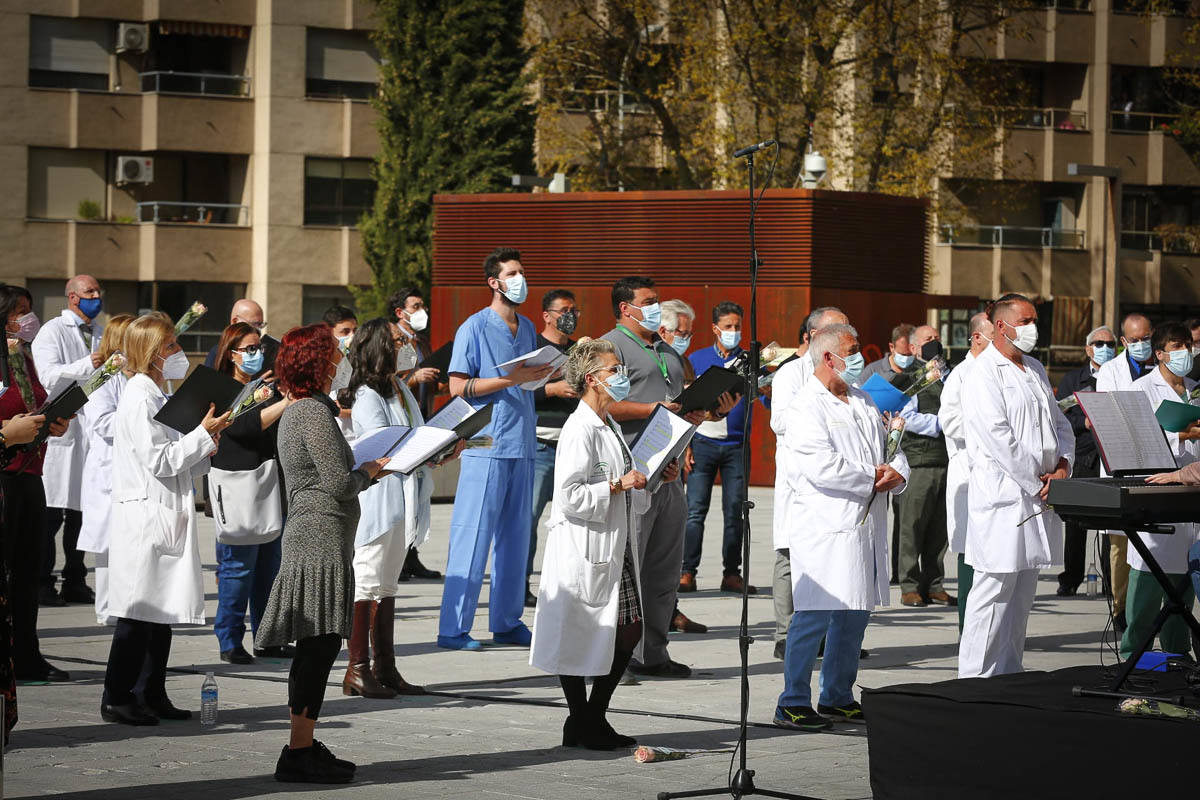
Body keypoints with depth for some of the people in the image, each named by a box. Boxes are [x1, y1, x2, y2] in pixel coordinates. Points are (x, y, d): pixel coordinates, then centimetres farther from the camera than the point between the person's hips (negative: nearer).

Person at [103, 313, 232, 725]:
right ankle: (116, 697, -1)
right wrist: (202, 434, -14)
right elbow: (159, 462, -18)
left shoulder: (158, 397, 18)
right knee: (138, 612, -6)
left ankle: (153, 695, 15)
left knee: (163, 612, 10)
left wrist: (207, 446, 6)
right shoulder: (139, 398, -13)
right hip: (145, 517, -10)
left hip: (167, 518, 10)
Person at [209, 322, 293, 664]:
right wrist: (284, 404, -29)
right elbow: (243, 426, -21)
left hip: (270, 482, 7)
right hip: (237, 485, -6)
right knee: (238, 565, -5)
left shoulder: (267, 388, 14)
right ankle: (230, 642, 2)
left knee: (271, 563, 8)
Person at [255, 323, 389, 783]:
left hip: (304, 535, 10)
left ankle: (303, 746, 17)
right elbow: (340, 484, -17)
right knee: (320, 644, -9)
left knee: (314, 648, 13)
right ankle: (299, 753, -9)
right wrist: (369, 472, 0)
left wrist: (361, 472, 18)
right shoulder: (315, 413, -13)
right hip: (323, 537, -10)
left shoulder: (294, 413, 18)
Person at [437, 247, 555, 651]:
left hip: (522, 446, 7)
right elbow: (458, 387, -11)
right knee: (473, 536, -8)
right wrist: (510, 379, -17)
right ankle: (453, 628, -6)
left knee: (515, 536, 10)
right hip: (485, 447, -7)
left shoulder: (527, 328, 16)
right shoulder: (474, 328, -6)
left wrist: (538, 376, 4)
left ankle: (507, 622, 18)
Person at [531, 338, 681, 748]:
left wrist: (657, 480, 12)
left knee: (629, 630, 8)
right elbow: (569, 496, -21)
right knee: (578, 638, 0)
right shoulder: (580, 429, -14)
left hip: (615, 549, 10)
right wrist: (618, 485, -23)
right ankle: (580, 724, 10)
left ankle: (595, 719, 18)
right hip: (584, 551, -10)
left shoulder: (608, 426, 16)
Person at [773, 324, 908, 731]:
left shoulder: (862, 400, 18)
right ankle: (793, 702, -3)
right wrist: (872, 478, -9)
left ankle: (837, 697, 21)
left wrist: (896, 473, -4)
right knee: (815, 614, -10)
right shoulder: (805, 407, -9)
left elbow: (890, 446, 19)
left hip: (867, 524, 8)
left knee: (854, 613, 11)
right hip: (826, 526, -8)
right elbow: (822, 467, -20)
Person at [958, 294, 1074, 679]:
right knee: (996, 588, -9)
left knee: (1024, 590, 11)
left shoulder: (1035, 371, 18)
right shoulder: (983, 373, -9)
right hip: (1002, 495, -8)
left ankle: (1009, 672, 17)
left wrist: (1062, 466, 1)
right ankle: (976, 678, -6)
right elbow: (998, 437, -17)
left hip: (1039, 496, 8)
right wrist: (1036, 483, -15)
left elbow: (1060, 424, 21)